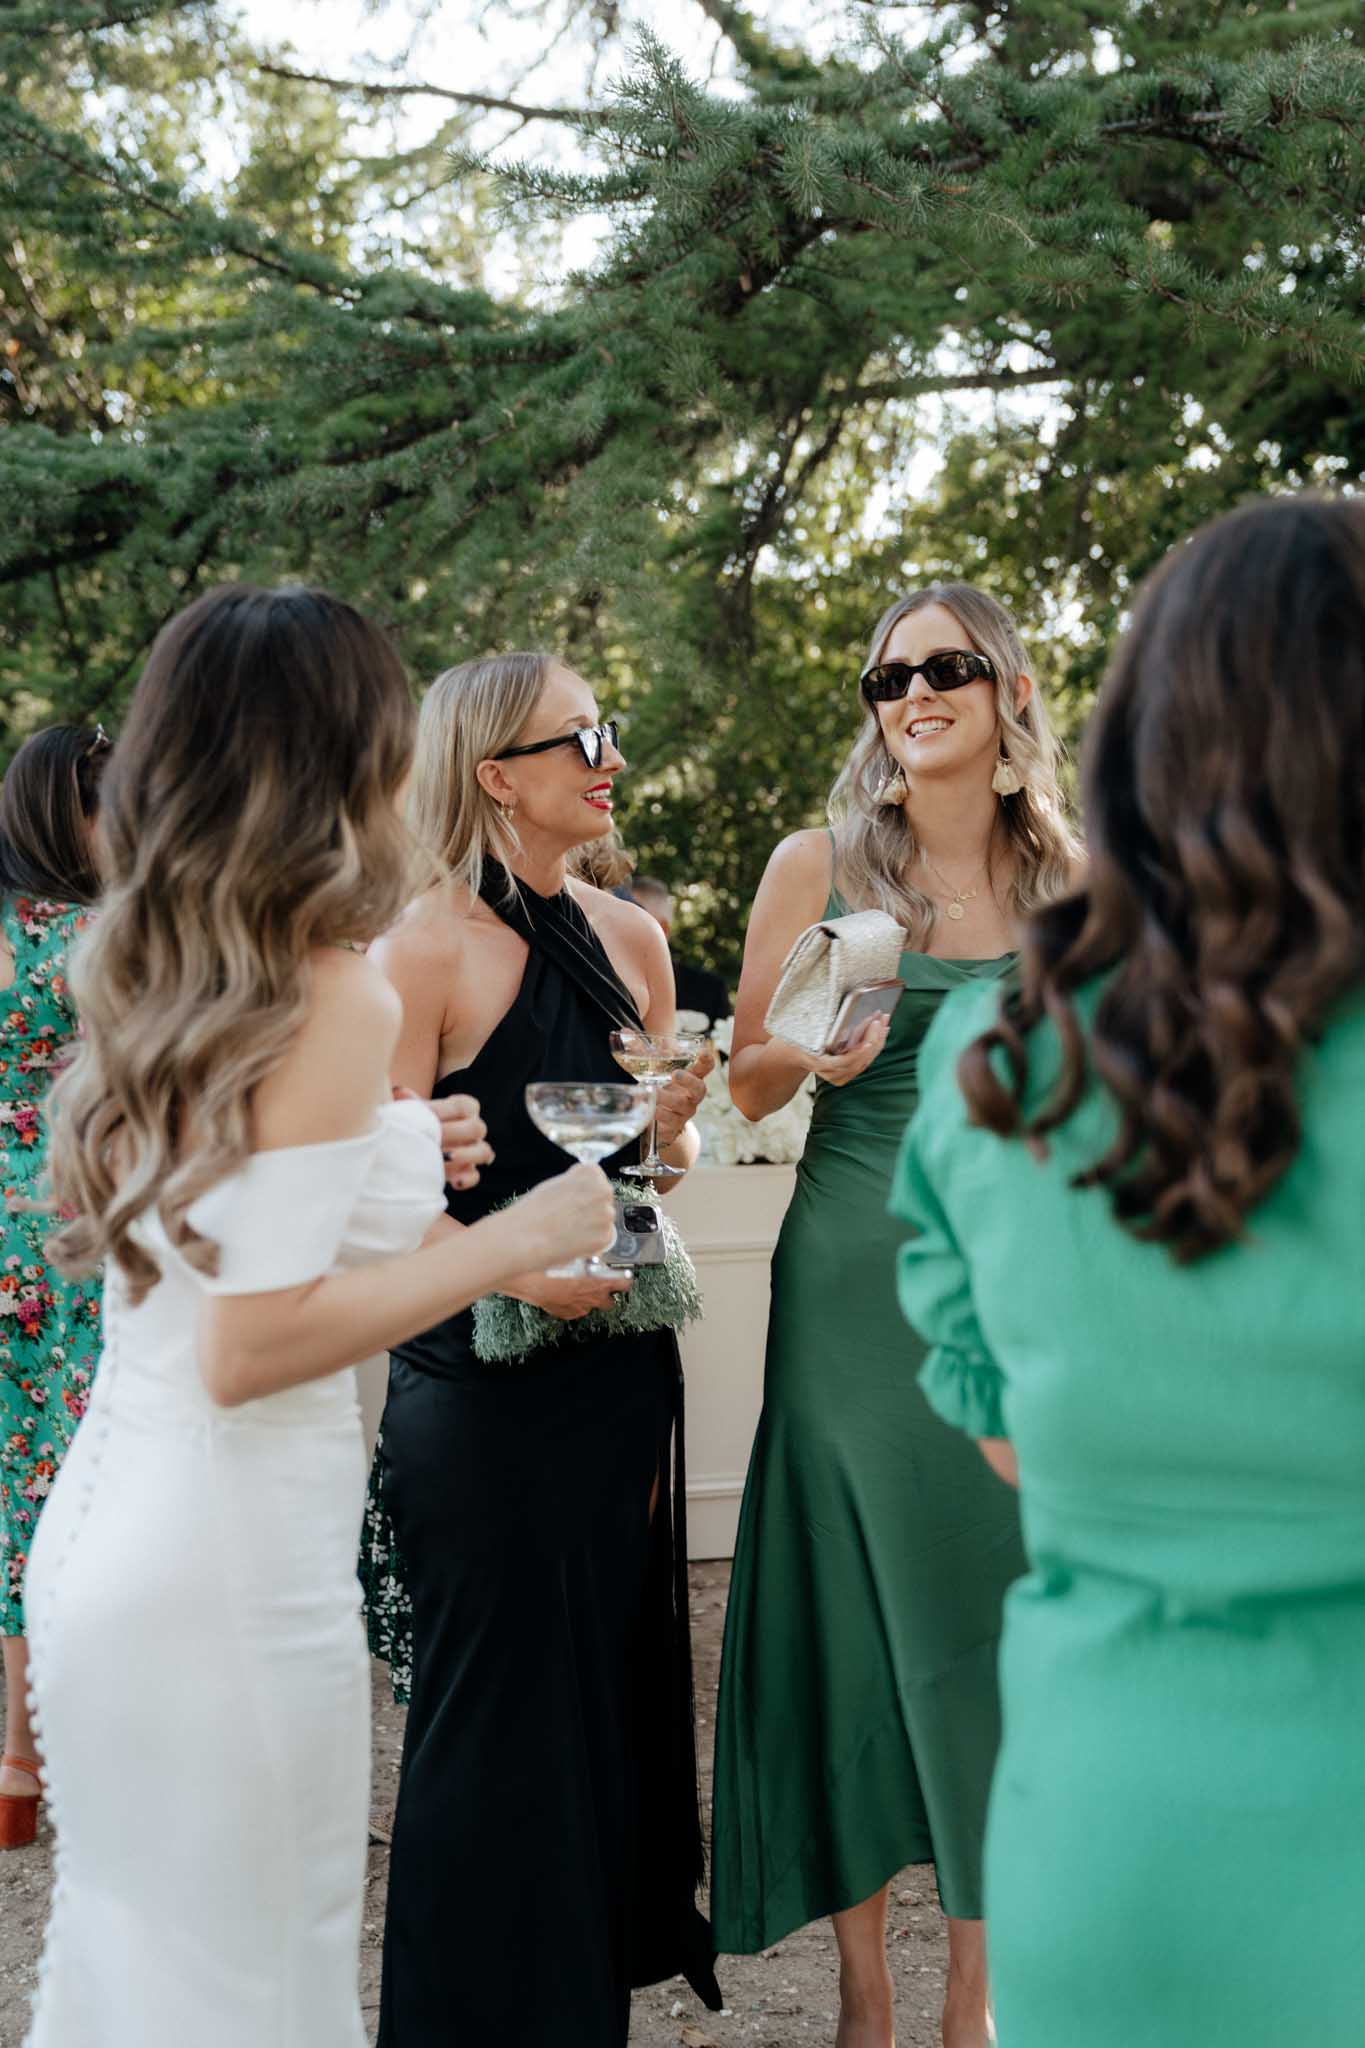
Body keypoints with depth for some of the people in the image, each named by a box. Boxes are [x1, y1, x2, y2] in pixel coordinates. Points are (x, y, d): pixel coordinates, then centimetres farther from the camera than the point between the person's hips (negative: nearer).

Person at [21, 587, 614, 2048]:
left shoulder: (151, 983, 8)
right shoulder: (337, 1001, -16)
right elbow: (251, 1345, -21)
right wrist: (509, 1241, -14)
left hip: (96, 1530, 8)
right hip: (228, 1563, -8)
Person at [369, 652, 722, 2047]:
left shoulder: (627, 936, 8)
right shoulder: (427, 947, -11)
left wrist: (672, 1121, -4)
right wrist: (512, 1267, -26)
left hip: (618, 1365, 7)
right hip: (482, 1390, -7)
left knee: (616, 1680, 16)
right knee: (497, 1705, 3)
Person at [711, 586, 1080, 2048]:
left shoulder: (1067, 881, 7)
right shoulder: (821, 864, 1)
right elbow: (749, 1082, 4)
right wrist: (823, 1053, -16)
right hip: (857, 1285, -2)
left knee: (997, 1614, 6)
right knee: (855, 1614, 3)